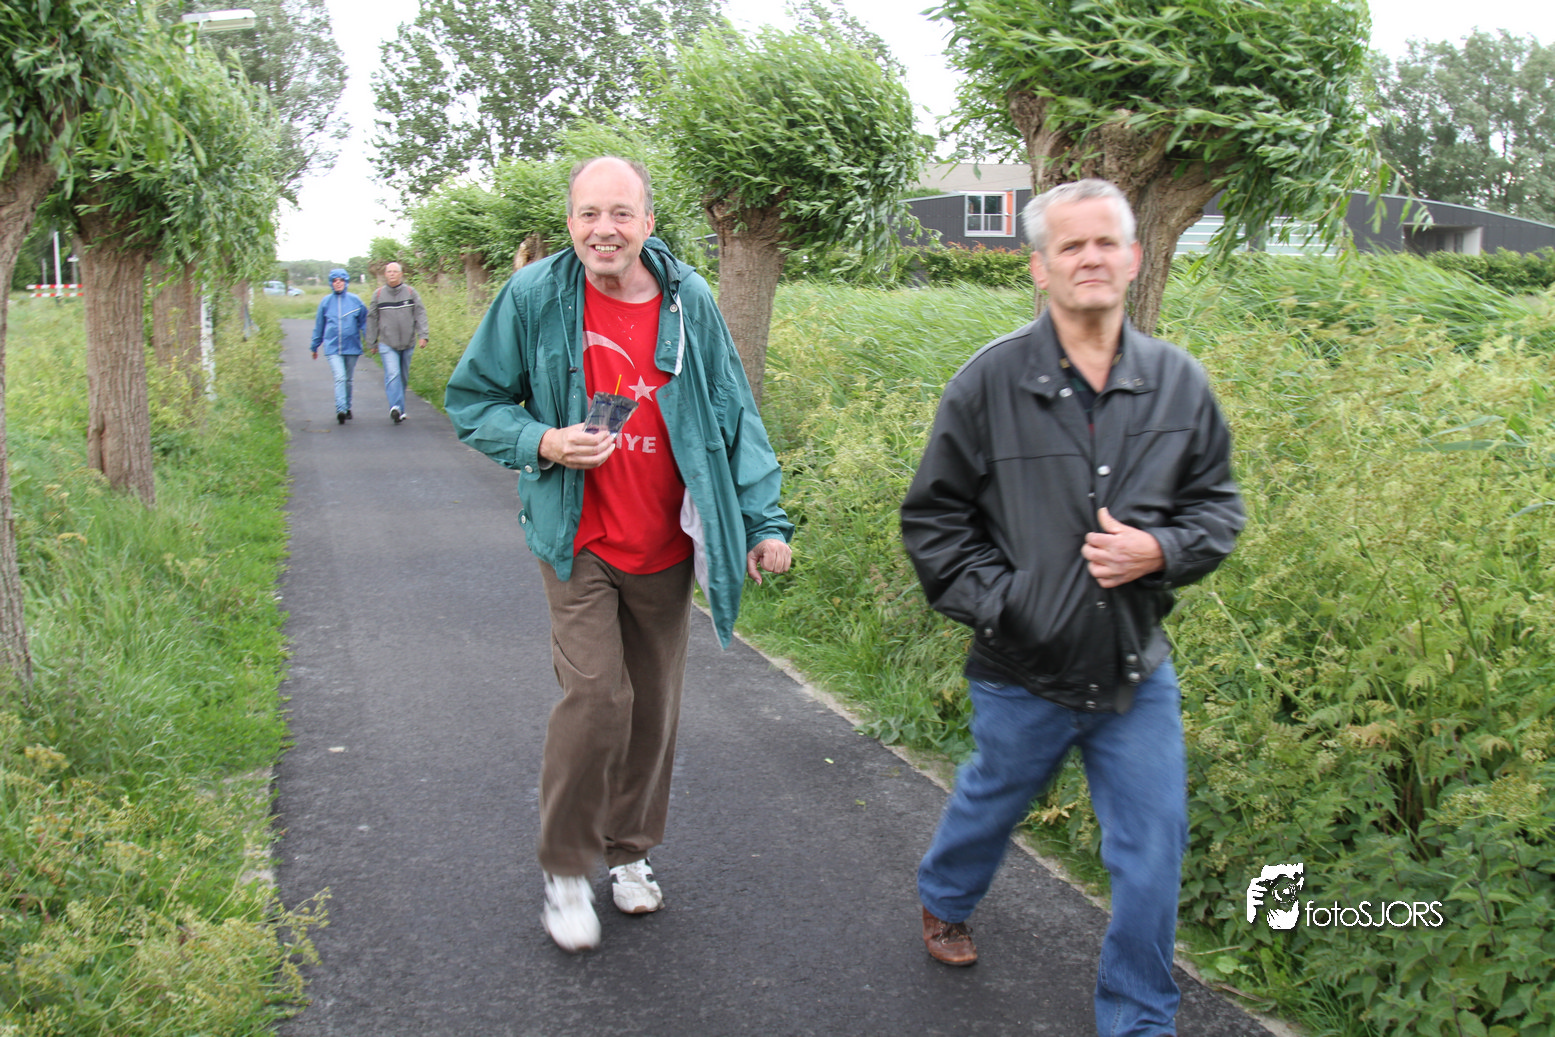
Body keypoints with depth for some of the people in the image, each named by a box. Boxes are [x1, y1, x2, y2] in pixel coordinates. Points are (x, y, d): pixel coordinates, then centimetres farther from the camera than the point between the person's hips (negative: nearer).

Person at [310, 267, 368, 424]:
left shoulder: (355, 300, 2)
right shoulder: (325, 302, 5)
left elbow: (364, 322, 9)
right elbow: (319, 325, 14)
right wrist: (315, 346, 19)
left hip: (352, 346, 1)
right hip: (332, 347, -1)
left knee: (348, 379, 13)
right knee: (339, 377, -16)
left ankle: (347, 407, 28)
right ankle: (341, 410, -22)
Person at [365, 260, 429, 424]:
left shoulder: (410, 292, 3)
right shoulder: (378, 294, 4)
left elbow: (420, 314, 2)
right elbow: (372, 319, 10)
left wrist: (422, 335, -9)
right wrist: (372, 342, 10)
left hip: (408, 343, 2)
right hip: (387, 344, -2)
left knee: (404, 376, 10)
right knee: (392, 374, -18)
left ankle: (399, 409, 22)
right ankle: (396, 407, -27)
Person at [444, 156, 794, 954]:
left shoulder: (688, 302, -3)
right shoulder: (535, 296, -7)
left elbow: (734, 415, 4)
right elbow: (472, 401, 2)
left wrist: (765, 519, -3)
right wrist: (541, 442, -17)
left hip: (665, 547, 3)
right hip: (579, 541, -3)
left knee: (654, 705, 11)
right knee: (596, 697, -11)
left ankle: (628, 851, 33)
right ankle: (565, 868, 11)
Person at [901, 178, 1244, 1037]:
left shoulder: (1179, 383, -1)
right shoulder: (990, 381, -9)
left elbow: (1218, 506, 8)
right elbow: (933, 516, -2)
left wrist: (1159, 551, -12)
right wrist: (994, 604, -11)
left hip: (1138, 672, 2)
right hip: (1023, 673, -1)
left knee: (1154, 852, 7)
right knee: (989, 806, 23)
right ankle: (943, 901, 56)